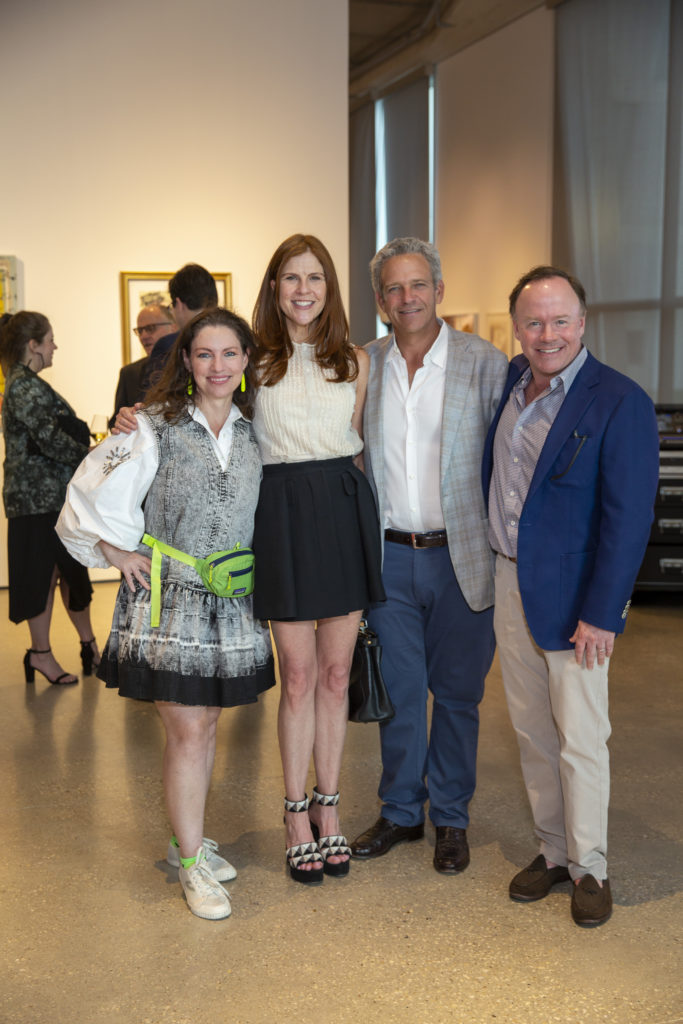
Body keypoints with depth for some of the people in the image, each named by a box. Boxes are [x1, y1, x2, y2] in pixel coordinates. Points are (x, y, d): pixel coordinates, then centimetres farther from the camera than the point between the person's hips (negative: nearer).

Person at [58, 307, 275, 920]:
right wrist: (119, 553, -5)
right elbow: (91, 495, -7)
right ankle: (192, 861, 11)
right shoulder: (155, 428, -10)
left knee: (207, 723, 14)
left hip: (232, 601, 5)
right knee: (187, 731, -3)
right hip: (169, 600, -4)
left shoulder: (254, 430, 4)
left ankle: (190, 841, 31)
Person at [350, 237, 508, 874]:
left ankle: (450, 819, 27)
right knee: (398, 690, 12)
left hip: (459, 556, -2)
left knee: (456, 692, 10)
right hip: (388, 557, 3)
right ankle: (400, 812, 30)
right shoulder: (362, 366, 4)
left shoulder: (485, 363, -5)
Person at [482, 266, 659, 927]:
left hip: (571, 597, -6)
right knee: (531, 731, 15)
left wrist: (601, 614, -17)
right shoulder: (511, 380, 5)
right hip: (509, 582, 6)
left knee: (580, 740, 4)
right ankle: (551, 850, 32)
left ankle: (589, 868, 23)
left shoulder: (619, 402, -15)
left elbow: (628, 519, -16)